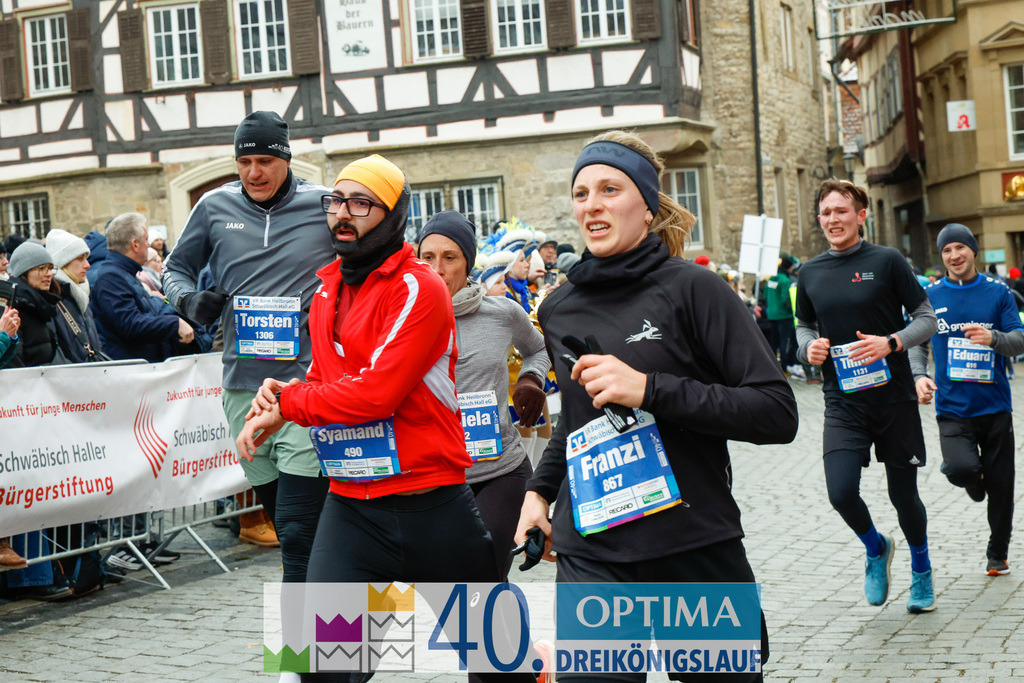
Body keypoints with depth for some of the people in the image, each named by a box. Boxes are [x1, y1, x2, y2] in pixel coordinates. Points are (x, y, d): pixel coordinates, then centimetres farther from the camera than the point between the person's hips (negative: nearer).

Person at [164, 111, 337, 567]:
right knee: (278, 514, 14)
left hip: (309, 381, -4)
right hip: (242, 383, 4)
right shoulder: (214, 207, 9)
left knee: (297, 530, -12)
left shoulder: (325, 206, 1)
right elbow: (176, 269, 20)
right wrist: (189, 299, -2)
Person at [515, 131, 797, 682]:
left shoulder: (692, 289, -7)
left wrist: (650, 390, -20)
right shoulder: (559, 309, 9)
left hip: (697, 548, -3)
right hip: (591, 553, 3)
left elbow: (778, 414, -14)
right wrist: (540, 487, 17)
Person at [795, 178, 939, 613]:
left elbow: (927, 318, -2)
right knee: (841, 493, -14)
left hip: (894, 398, -2)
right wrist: (808, 346, -3)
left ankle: (921, 571, 37)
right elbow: (804, 326, 19)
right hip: (843, 402, 2)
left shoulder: (887, 261, -5)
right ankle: (876, 549, 19)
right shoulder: (810, 273, 6)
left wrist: (891, 343, -19)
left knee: (903, 495, 8)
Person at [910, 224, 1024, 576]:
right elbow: (917, 341, 10)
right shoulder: (931, 295, 4)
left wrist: (993, 338, -21)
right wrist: (919, 375, -8)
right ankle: (975, 481, 15)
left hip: (995, 405, 1)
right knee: (961, 469, -24)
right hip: (952, 407, -1)